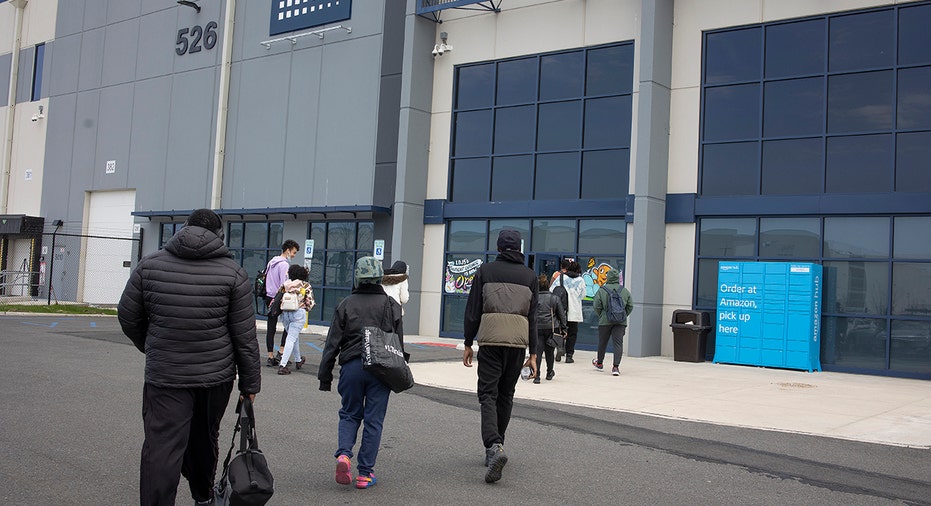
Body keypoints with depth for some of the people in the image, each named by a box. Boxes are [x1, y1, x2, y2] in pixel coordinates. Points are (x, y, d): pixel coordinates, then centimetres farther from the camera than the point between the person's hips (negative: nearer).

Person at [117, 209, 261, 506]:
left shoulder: (150, 265, -1)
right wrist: (250, 384, 3)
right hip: (216, 376, 1)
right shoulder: (233, 272, -4)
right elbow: (245, 336, -4)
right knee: (204, 440, 21)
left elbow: (127, 317, 6)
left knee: (161, 448, -1)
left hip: (164, 376, -1)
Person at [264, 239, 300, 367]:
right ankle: (281, 352, -2)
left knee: (271, 328, 8)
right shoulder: (284, 264, -13)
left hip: (269, 298, 8)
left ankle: (270, 357, 9)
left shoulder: (271, 262, 15)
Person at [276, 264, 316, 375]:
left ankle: (298, 360, 37)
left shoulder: (285, 284, 10)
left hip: (285, 313, 4)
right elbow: (310, 303, -1)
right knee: (292, 339, -3)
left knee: (295, 337, 22)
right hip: (298, 313, -4)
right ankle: (282, 365, -11)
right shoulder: (306, 286, 1)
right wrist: (305, 308, 18)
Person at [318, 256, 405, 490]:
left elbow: (332, 344, 3)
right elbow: (399, 344, 9)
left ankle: (343, 454, -7)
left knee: (349, 414, 17)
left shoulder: (346, 305, 4)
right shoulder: (391, 305, 6)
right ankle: (365, 473, 8)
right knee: (373, 420, 5)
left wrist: (325, 376, 9)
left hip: (351, 366, 0)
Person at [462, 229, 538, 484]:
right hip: (518, 340, 2)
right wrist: (533, 354, 9)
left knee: (488, 394, -3)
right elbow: (532, 317, 7)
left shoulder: (485, 271, 5)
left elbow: (472, 311, 2)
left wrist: (468, 344, 9)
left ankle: (494, 446, -23)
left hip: (490, 339, -2)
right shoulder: (529, 276, 10)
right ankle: (495, 448, 21)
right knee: (506, 394, 14)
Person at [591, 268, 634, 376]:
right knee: (618, 343, -1)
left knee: (602, 342, 15)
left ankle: (599, 363, 33)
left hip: (605, 321, -1)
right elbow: (630, 306, 5)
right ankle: (616, 366, -13)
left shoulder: (601, 290, -6)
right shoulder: (625, 291, 2)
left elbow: (596, 306, -6)